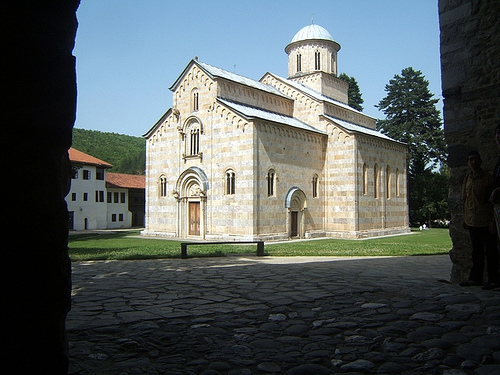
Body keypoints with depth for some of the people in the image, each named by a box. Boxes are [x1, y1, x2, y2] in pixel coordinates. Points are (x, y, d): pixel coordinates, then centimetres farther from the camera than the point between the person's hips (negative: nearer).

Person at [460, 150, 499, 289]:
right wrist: (465, 219, 14)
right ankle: (475, 278, 19)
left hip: (486, 220, -6)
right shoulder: (467, 179, 12)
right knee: (476, 250, 12)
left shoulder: (488, 178, -5)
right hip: (472, 221, 6)